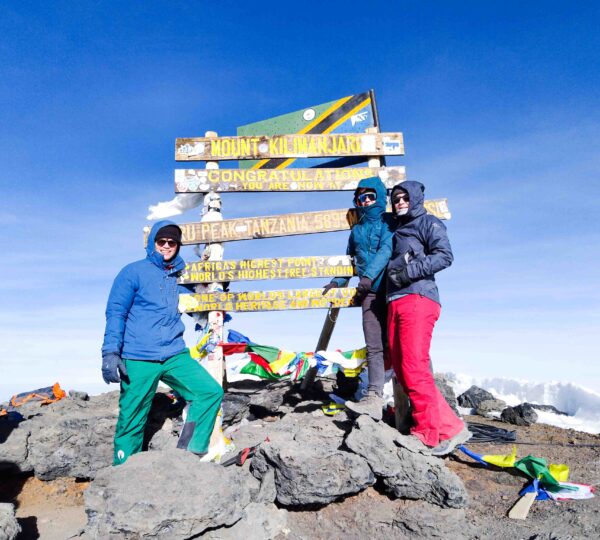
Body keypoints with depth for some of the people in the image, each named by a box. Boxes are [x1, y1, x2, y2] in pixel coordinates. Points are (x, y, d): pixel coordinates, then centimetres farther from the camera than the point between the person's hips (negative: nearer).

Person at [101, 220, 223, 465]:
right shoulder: (134, 272, 0)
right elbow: (115, 313, -4)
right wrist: (110, 352, -13)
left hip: (175, 356, 4)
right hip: (138, 361, -4)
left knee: (211, 391, -9)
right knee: (132, 422, 1)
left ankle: (189, 454, 2)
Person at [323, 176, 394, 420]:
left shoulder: (389, 222, 3)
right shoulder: (356, 230, 21)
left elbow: (386, 250, -12)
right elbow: (350, 260, 28)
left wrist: (369, 275, -24)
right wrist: (337, 281, 17)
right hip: (371, 293, 4)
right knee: (374, 347, -2)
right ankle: (374, 398, -5)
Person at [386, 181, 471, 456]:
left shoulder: (428, 222, 7)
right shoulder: (397, 230, 29)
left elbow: (444, 255, -8)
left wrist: (410, 271, -15)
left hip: (417, 299, -8)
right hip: (395, 304, 8)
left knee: (414, 369, -15)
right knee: (402, 370, 3)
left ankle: (429, 435, -4)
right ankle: (450, 428, 9)